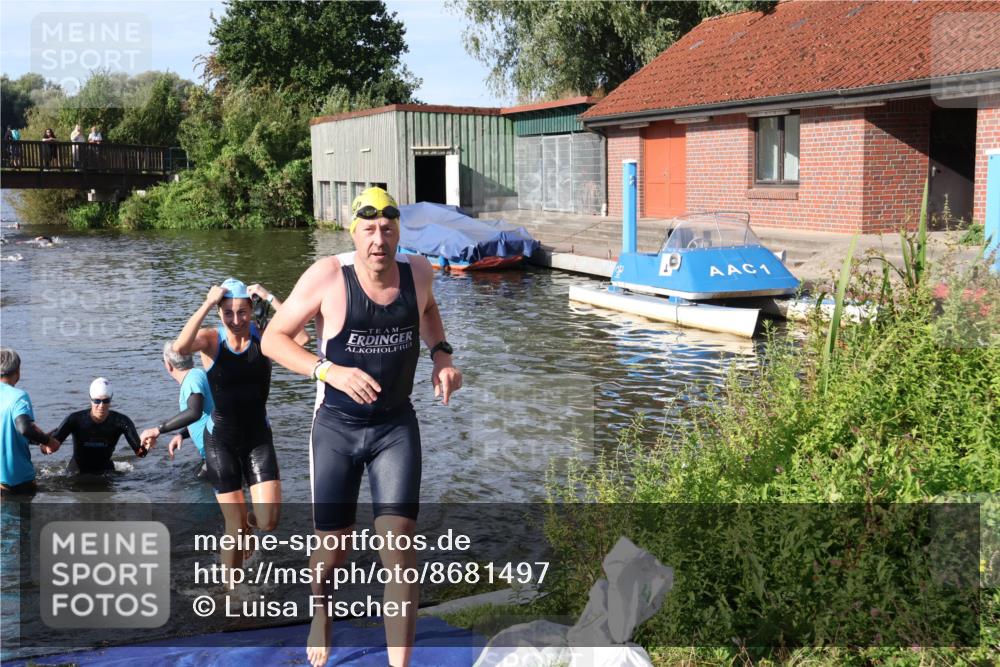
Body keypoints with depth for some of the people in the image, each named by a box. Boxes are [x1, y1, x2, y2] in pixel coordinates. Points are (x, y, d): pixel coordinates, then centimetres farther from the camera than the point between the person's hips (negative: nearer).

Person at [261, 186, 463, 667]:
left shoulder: (417, 271, -5)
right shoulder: (327, 276, -17)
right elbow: (272, 339, -12)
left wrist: (441, 354, 2)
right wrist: (330, 370, -27)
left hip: (397, 427, 2)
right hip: (337, 427, -1)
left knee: (398, 541, -11)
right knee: (333, 546, 10)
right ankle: (320, 611, 46)